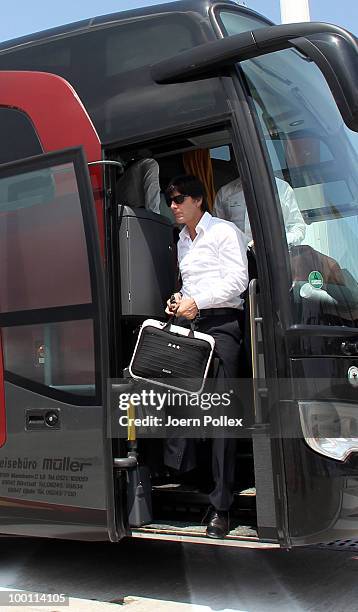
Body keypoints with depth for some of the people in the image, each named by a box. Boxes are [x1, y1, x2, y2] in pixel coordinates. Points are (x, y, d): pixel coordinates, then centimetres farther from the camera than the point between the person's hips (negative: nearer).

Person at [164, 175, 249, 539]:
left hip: (221, 323, -8)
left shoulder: (224, 232, 0)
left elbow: (238, 280, -9)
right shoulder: (183, 241, 24)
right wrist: (180, 299, 9)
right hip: (191, 324, 8)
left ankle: (220, 505, -6)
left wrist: (197, 301, -13)